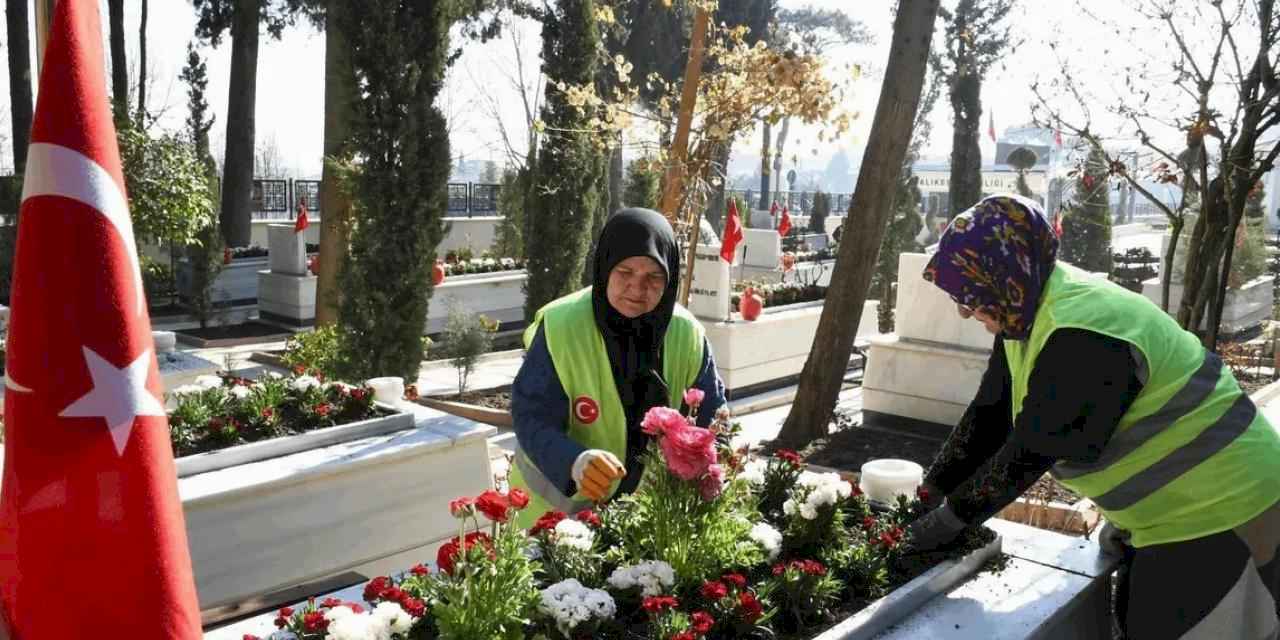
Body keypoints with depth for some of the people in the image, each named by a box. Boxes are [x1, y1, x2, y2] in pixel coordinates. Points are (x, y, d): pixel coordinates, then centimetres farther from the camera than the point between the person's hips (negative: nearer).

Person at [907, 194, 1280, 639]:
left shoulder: (1083, 337, -32)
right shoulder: (1029, 310, -2)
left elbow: (1029, 452, -28)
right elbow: (989, 416, 1)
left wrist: (949, 518, -19)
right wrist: (931, 493, -1)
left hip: (1219, 508, -9)